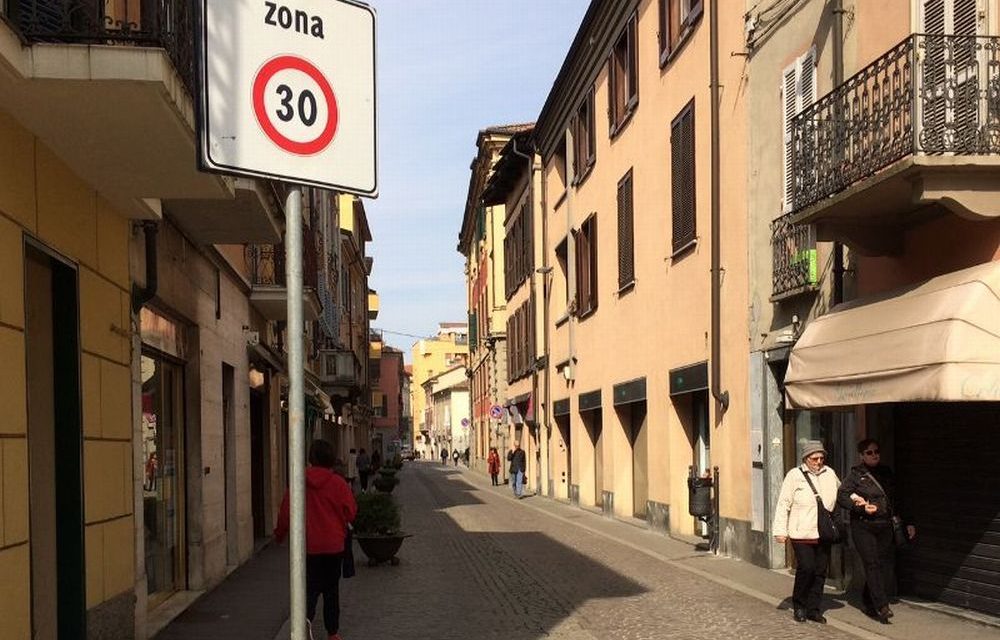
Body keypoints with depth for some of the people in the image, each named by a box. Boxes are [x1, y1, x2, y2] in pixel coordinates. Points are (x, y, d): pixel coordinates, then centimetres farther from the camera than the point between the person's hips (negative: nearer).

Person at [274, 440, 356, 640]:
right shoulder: (338, 483, -10)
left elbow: (286, 512, 0)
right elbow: (350, 513, -7)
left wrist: (279, 534, 16)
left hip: (307, 546, 0)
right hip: (333, 545, 0)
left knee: (310, 586, 7)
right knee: (331, 589, 13)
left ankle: (306, 617, -21)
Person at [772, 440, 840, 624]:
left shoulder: (829, 474, 10)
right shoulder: (795, 475, -4)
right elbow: (783, 504, -5)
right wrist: (780, 530, -9)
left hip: (824, 533, 5)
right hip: (802, 533, -5)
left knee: (820, 571, 6)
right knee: (806, 568, -12)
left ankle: (813, 609, 16)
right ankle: (799, 606, 7)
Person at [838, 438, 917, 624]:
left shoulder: (886, 473, 14)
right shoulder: (856, 474, -1)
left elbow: (896, 501, 20)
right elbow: (841, 496, -5)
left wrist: (906, 523, 16)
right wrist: (862, 508, -15)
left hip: (885, 526, 5)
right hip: (863, 527, -5)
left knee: (886, 565, 2)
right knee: (873, 564, -11)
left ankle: (869, 604, 14)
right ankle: (882, 606, -12)